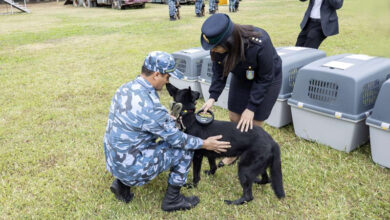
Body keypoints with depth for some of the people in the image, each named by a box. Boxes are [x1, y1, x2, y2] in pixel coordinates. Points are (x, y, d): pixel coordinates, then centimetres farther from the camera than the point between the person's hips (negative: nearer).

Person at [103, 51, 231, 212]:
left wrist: (167, 119, 20)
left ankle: (121, 183, 21)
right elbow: (176, 139, -15)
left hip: (112, 159, 8)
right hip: (131, 168, -8)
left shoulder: (125, 88, -1)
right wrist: (205, 144, -2)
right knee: (185, 149, 0)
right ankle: (172, 200, 16)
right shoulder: (149, 105, -27)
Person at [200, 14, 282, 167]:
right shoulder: (218, 46, -26)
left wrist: (251, 107, -26)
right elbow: (218, 72, -10)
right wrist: (213, 96, -23)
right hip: (241, 78, 5)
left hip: (267, 80, -4)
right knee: (234, 118, 9)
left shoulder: (259, 43, -40)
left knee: (253, 125, -1)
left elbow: (265, 78, -26)